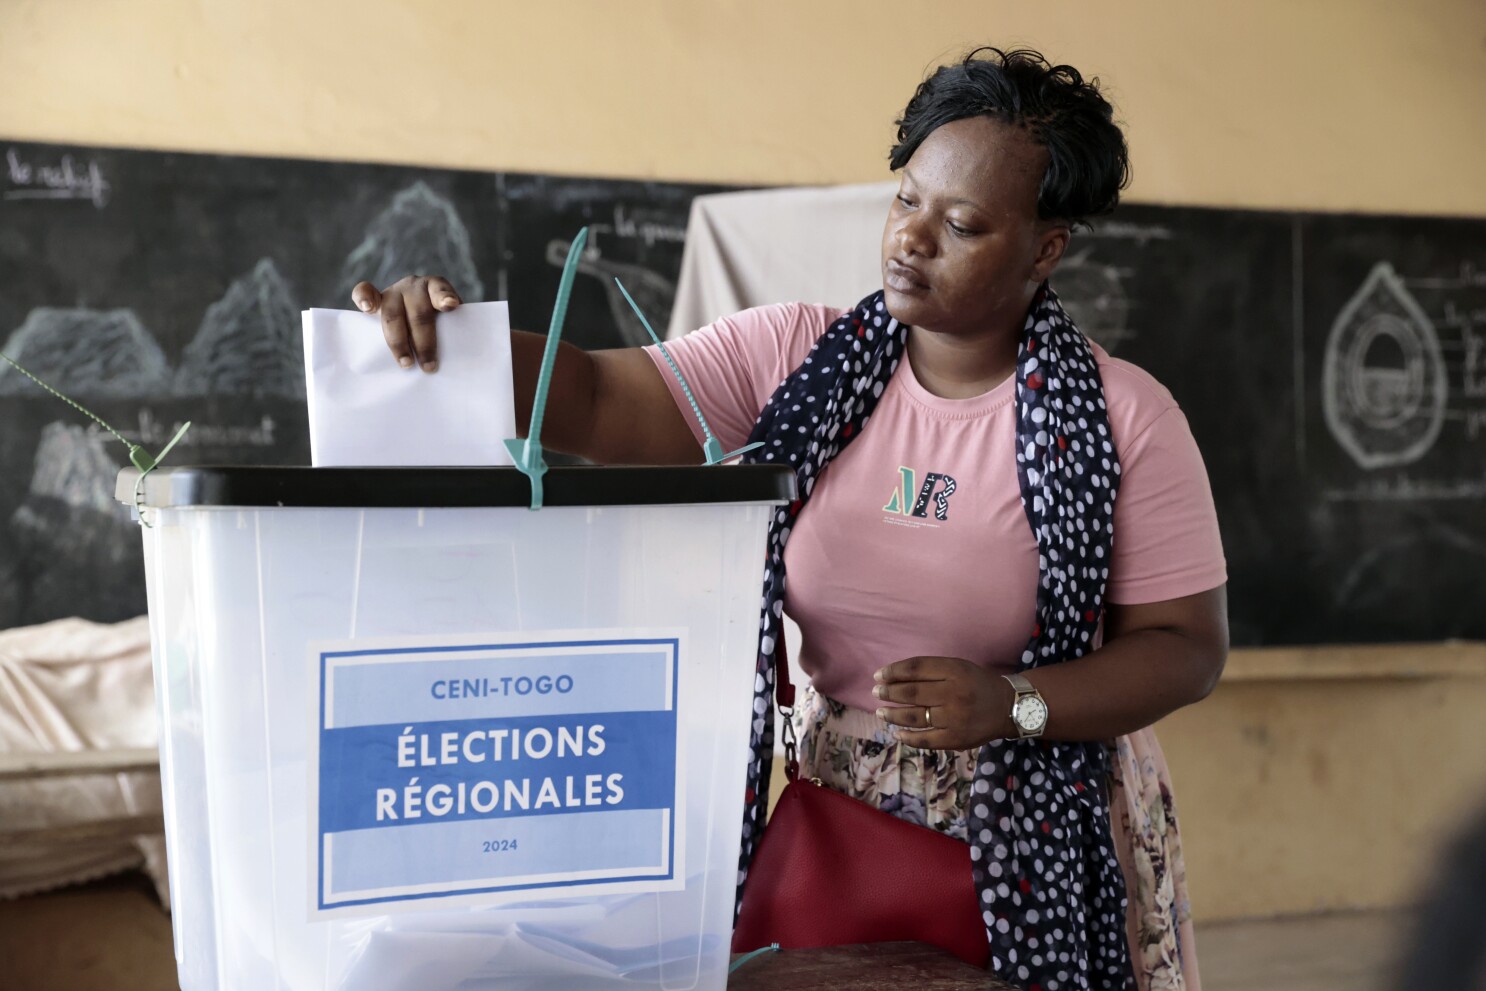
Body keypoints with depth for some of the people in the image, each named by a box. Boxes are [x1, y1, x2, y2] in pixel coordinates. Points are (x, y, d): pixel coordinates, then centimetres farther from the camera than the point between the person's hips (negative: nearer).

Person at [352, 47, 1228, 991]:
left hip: (1040, 841, -1)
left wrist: (1009, 703, -22)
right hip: (836, 815, 2)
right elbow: (597, 401, -8)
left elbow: (1189, 647, -7)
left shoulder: (1126, 417, -9)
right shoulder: (797, 354, -2)